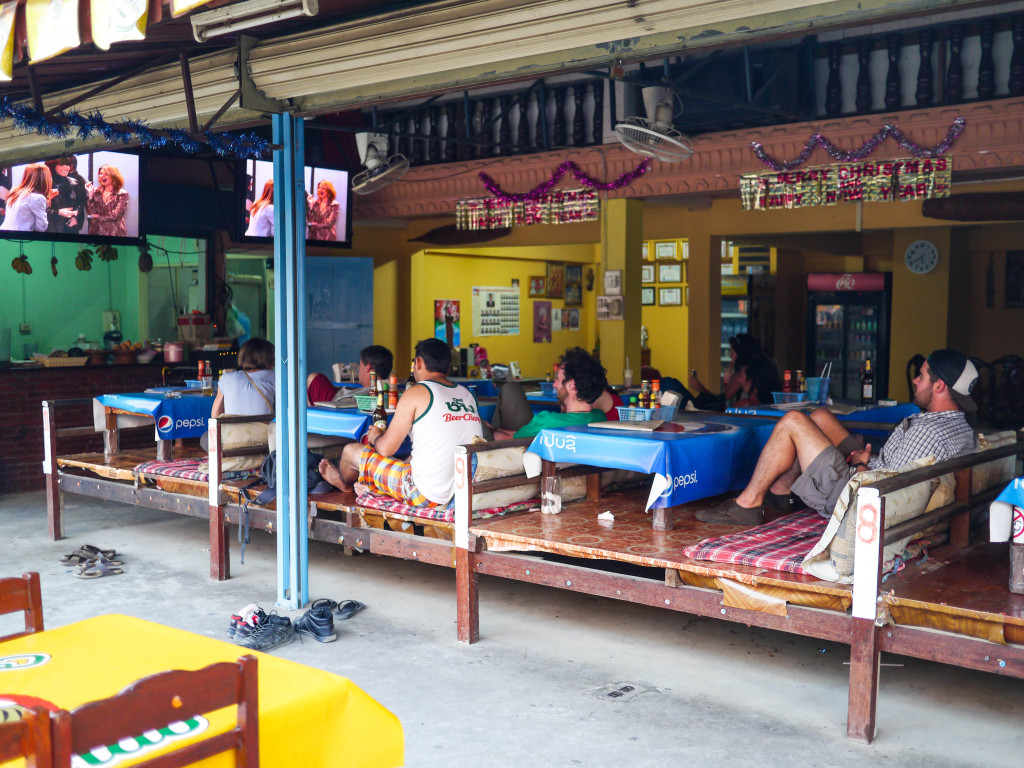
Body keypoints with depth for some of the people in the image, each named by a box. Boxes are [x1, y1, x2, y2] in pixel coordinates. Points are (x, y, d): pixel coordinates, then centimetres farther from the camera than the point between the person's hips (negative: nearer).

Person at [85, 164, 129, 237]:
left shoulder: (122, 194, -6)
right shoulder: (96, 192, 5)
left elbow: (116, 215, -12)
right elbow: (90, 212, -2)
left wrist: (98, 217, -4)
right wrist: (90, 194, -9)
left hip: (114, 232, -3)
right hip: (96, 231, 3)